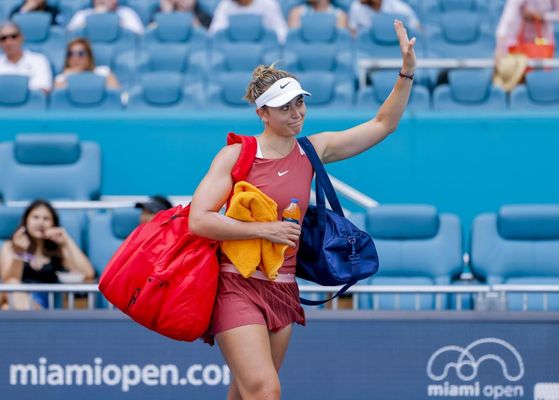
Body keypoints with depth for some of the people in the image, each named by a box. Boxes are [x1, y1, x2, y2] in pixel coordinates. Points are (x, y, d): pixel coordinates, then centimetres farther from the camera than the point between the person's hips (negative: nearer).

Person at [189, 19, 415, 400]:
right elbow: (198, 220, -13)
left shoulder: (312, 150, 8)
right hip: (237, 287, -5)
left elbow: (383, 124, 12)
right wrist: (266, 229, -15)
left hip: (283, 292, 5)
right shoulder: (236, 155, -6)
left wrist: (407, 72, 1)